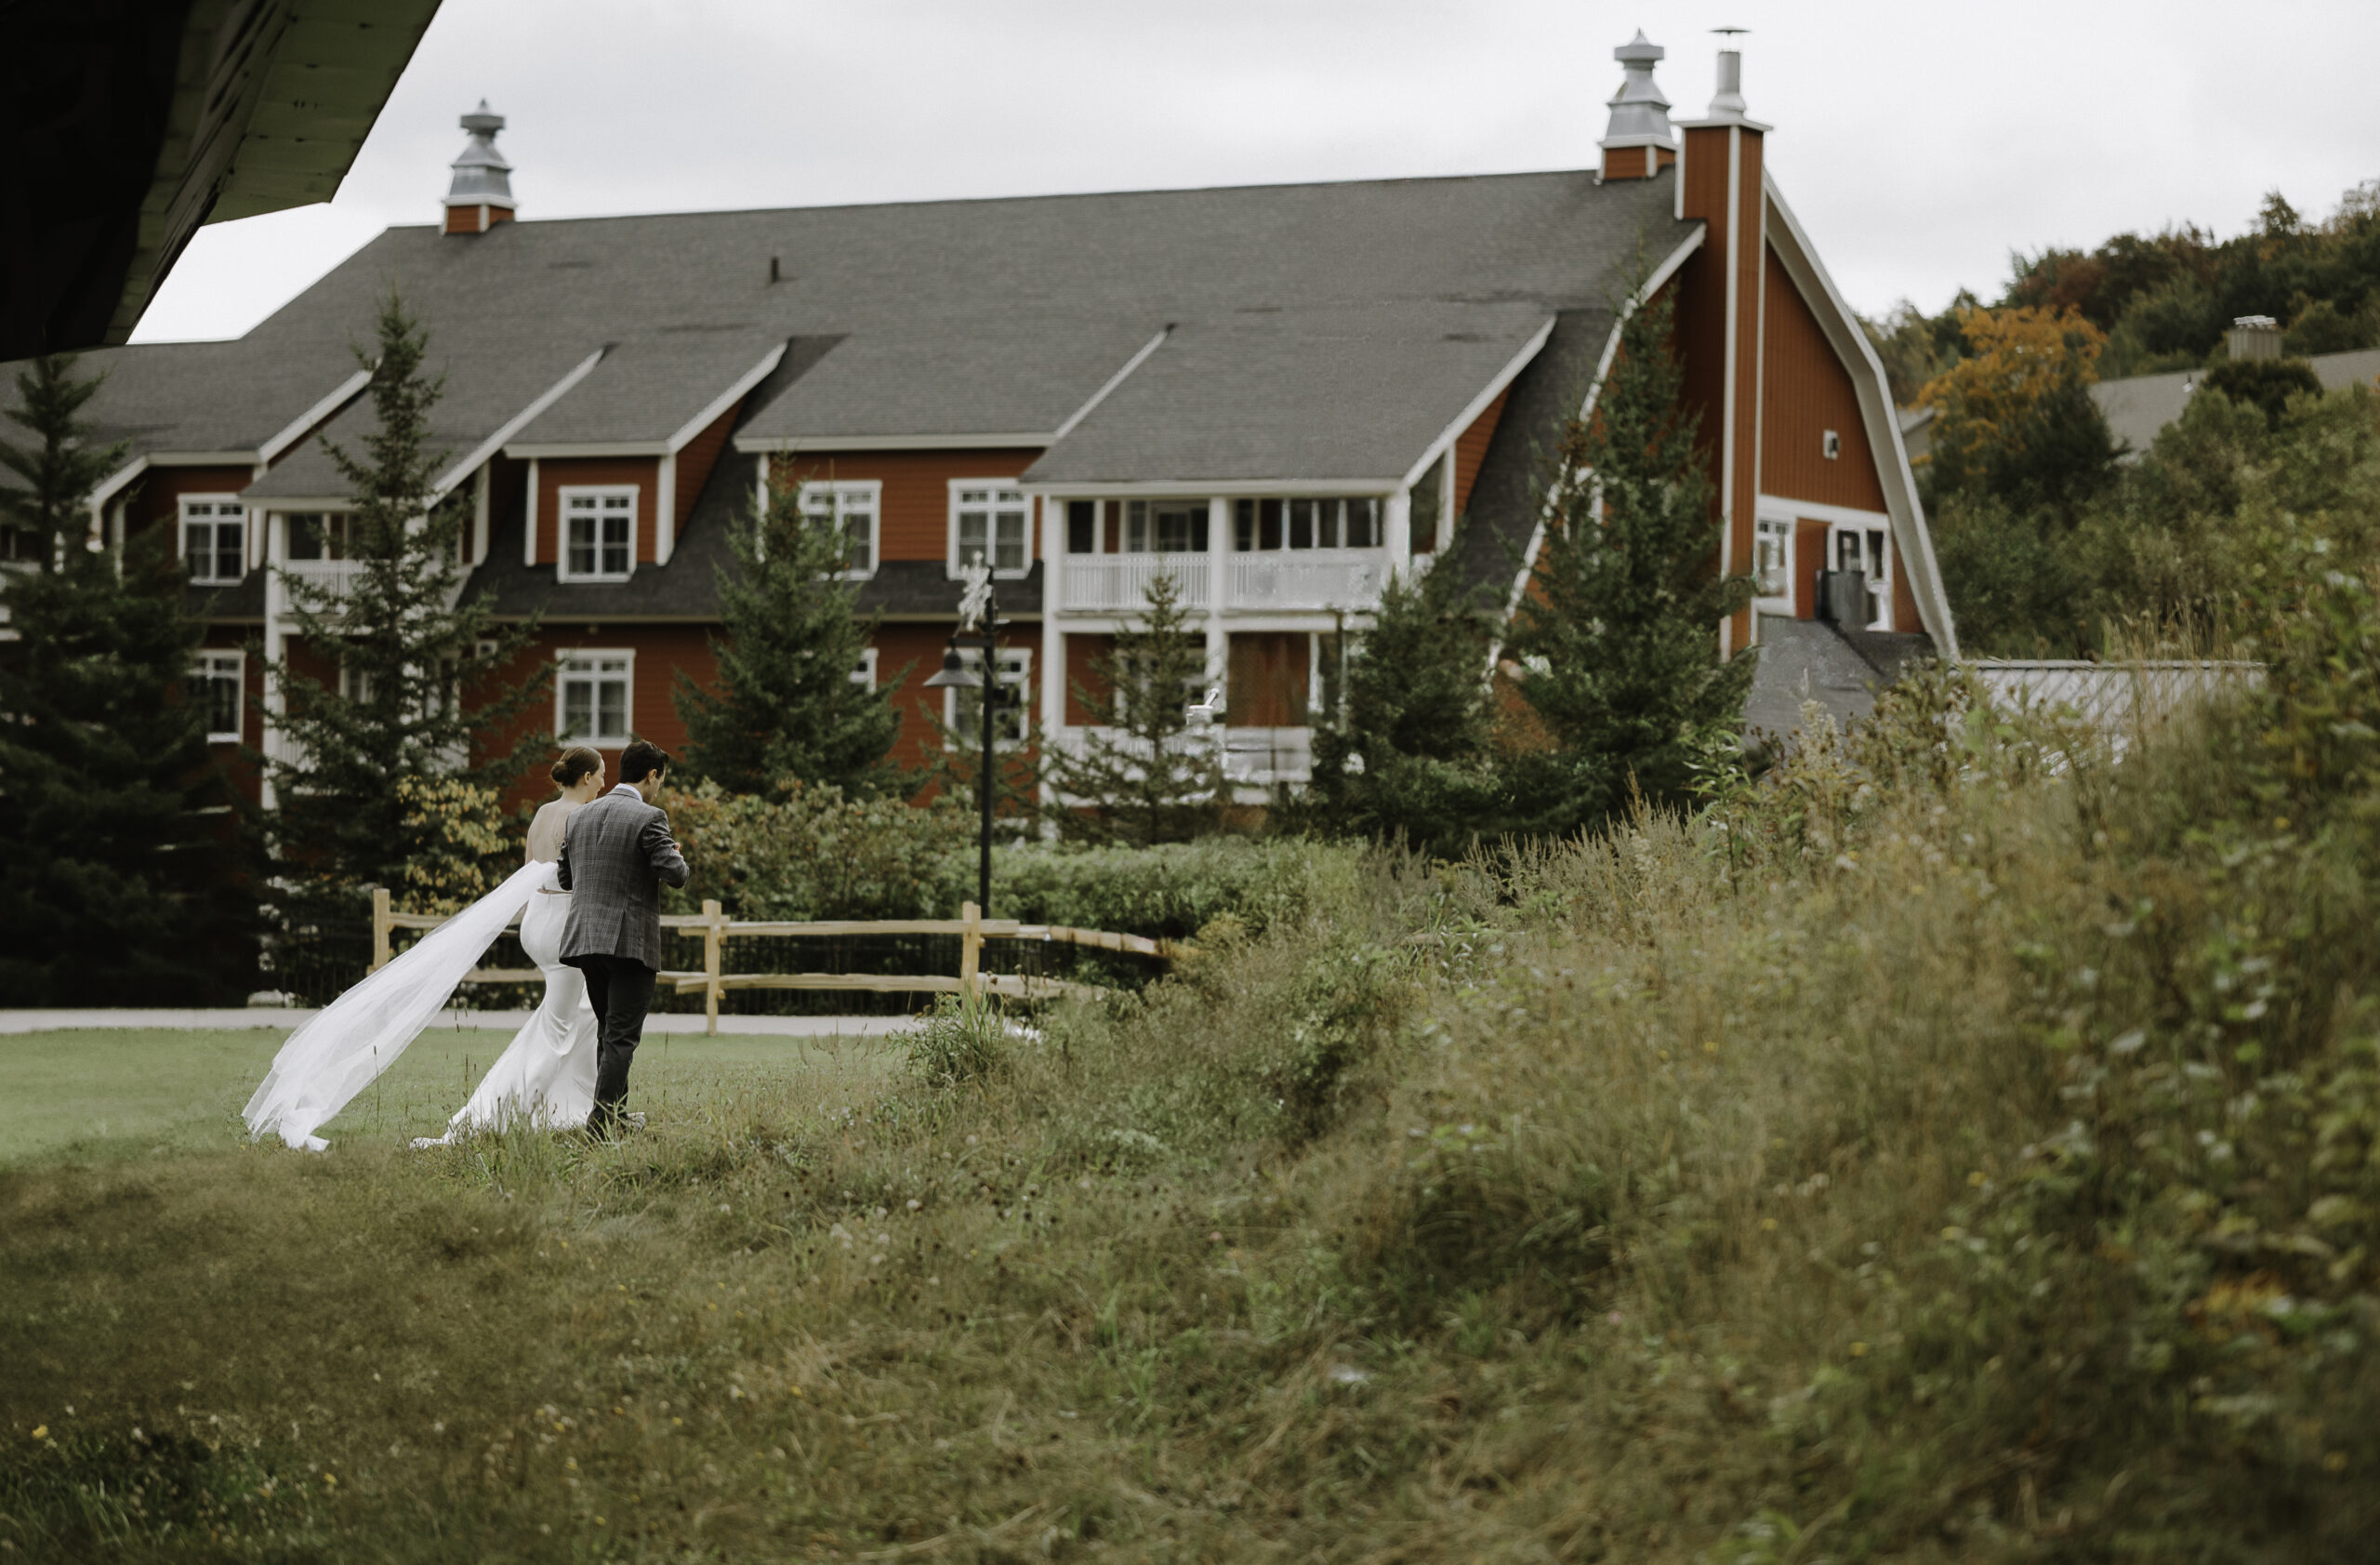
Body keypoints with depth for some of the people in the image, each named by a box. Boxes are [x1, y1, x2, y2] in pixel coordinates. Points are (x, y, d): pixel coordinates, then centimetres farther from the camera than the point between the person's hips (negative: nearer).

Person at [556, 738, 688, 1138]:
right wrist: (676, 859, 7)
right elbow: (676, 875, -15)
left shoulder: (579, 818, 10)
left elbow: (564, 877, 16)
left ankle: (615, 1116, 24)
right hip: (631, 941, -7)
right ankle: (601, 1123, -10)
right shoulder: (649, 818, -11)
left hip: (586, 939, 7)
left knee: (608, 1031, 19)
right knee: (621, 1037, -4)